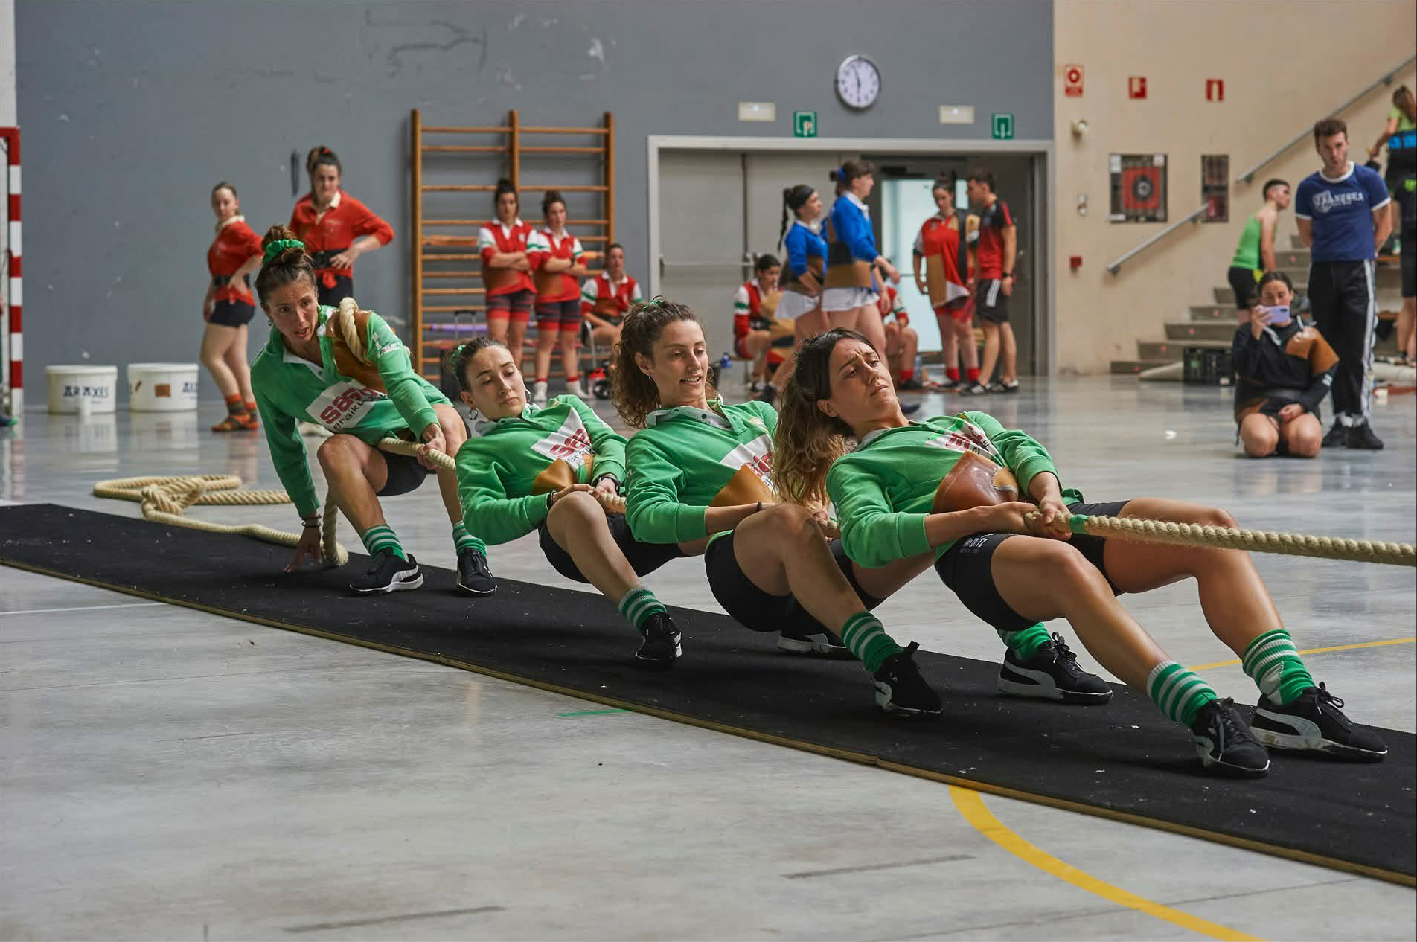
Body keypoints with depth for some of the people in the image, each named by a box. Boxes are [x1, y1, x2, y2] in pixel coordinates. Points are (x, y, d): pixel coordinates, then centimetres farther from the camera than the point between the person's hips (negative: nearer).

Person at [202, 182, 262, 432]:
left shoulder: (237, 229, -12)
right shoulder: (222, 231, 16)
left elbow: (264, 251, -26)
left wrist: (239, 275, -19)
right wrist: (209, 298, 18)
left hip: (234, 299, -10)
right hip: (228, 301, 10)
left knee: (211, 357, -8)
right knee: (237, 362, 9)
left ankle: (238, 413, -8)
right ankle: (250, 416, 9)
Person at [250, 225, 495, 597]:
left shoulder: (360, 326, -15)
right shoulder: (267, 375, -6)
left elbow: (401, 382, -32)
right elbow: (286, 450, 8)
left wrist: (430, 430, -50)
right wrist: (311, 521, 10)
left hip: (426, 431, -2)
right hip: (381, 463, 2)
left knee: (445, 417, -37)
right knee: (333, 449, -31)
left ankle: (470, 552, -36)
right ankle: (392, 559, -36)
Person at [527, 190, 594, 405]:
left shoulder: (572, 241, 14)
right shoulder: (538, 237, -1)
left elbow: (581, 269, 3)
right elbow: (547, 264, -16)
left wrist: (558, 265, -10)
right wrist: (570, 263, -5)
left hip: (571, 296, 5)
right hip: (548, 296, -5)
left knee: (570, 342, 8)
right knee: (546, 342, -9)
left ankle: (574, 387, 14)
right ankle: (539, 391, -11)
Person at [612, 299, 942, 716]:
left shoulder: (756, 413, 33)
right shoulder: (653, 443, 15)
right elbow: (647, 517, -6)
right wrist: (759, 511, -20)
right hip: (742, 571, -6)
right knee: (789, 519, -40)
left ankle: (808, 626, -2)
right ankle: (884, 662, -53)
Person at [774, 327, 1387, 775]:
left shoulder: (964, 420, 42)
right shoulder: (852, 468, 23)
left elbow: (1021, 450, 21)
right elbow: (865, 534, 0)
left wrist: (1047, 493, -5)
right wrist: (984, 516, -14)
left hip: (1053, 519, 6)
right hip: (979, 554, -6)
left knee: (1210, 527, -22)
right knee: (1063, 564, -43)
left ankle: (1291, 699, -37)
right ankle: (1207, 718, -58)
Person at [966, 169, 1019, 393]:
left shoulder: (1000, 209, -9)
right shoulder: (984, 212, 19)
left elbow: (1010, 241, -15)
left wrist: (1007, 275, -20)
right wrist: (976, 280, 23)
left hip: (997, 276, -10)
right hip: (986, 277, 10)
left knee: (990, 326, -11)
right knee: (1002, 328, 9)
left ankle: (983, 381, -15)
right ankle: (1009, 379, 11)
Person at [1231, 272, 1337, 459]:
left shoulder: (1308, 334, 10)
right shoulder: (1246, 332, 9)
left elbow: (1324, 376, 6)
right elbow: (1243, 370, -6)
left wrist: (1302, 405, -8)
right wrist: (1256, 334, -15)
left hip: (1299, 406, 1)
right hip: (1258, 407, -1)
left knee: (1308, 443, -32)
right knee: (1261, 443, -35)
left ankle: (1284, 438, 2)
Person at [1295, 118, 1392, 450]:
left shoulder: (1368, 180, 0)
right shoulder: (1308, 188, 6)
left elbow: (1384, 223, 8)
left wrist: (1363, 252, 6)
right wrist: (1329, 251, 10)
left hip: (1358, 271, -3)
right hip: (1322, 272, 3)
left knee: (1358, 350, -8)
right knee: (1331, 350, 4)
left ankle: (1359, 421, -8)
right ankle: (1341, 419, 9)